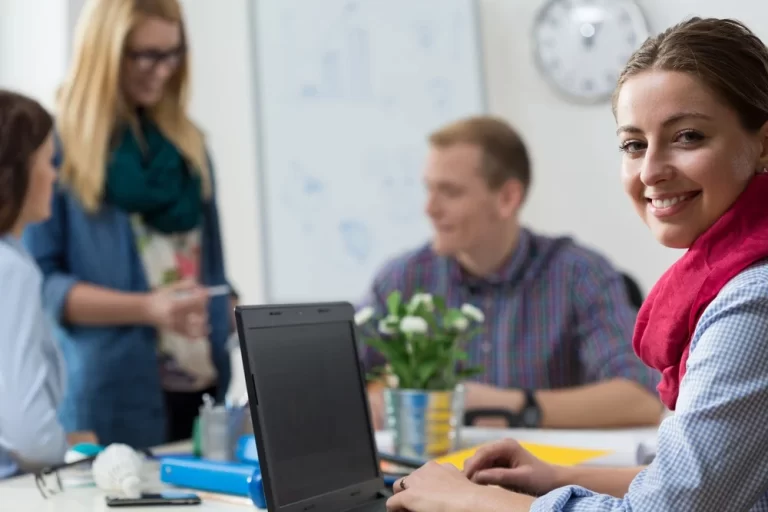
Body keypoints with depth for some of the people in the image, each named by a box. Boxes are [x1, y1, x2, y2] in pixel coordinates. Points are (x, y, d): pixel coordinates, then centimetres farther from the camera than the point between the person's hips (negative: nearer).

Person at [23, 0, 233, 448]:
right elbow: (37, 283, -8)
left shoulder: (188, 141, 12)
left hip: (203, 385, 5)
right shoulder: (58, 145, -6)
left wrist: (235, 363, 5)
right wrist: (146, 308, -19)